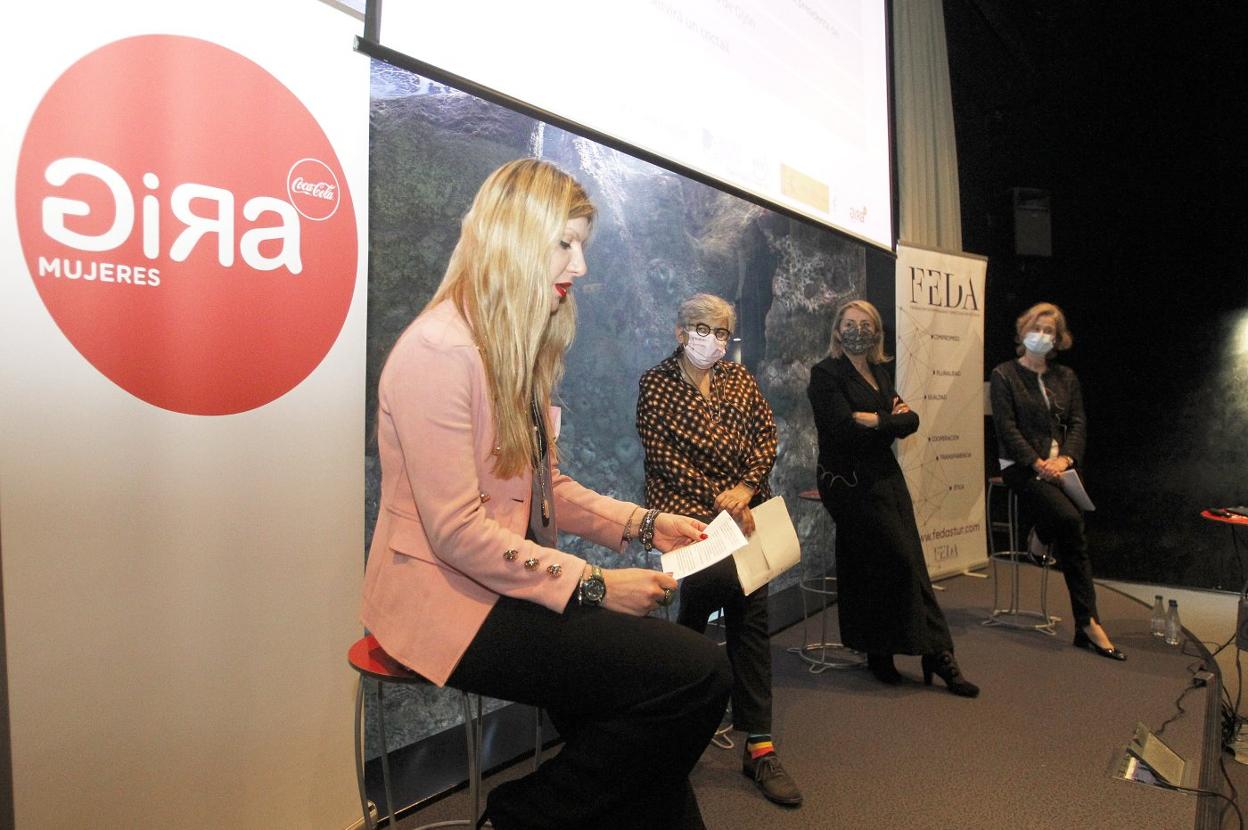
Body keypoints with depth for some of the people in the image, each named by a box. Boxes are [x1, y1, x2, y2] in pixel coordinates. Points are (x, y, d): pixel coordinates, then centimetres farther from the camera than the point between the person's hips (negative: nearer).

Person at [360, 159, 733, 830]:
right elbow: (456, 531, -20)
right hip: (450, 603, -8)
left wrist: (643, 524, 3)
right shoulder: (438, 350, -16)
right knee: (697, 674, -18)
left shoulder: (517, 346, 14)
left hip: (509, 587, 9)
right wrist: (593, 586, -18)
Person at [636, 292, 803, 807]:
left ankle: (759, 745, 7)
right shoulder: (655, 384, 0)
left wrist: (746, 487, -10)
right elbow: (665, 459, -8)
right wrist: (721, 503, -13)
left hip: (743, 511, 4)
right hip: (686, 514, -4)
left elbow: (766, 432, 7)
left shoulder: (738, 378, 13)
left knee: (751, 615, -1)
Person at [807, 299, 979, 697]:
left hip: (886, 477, 7)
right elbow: (846, 430, -17)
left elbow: (909, 420, 7)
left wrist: (876, 420, -11)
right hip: (849, 481, -7)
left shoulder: (878, 372, 16)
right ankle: (936, 653, 3)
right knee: (902, 561, -9)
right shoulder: (825, 374, -5)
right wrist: (892, 420, -6)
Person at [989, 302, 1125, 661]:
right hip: (1021, 466, -4)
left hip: (1060, 466, 4)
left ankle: (1086, 625, -9)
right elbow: (1006, 428, -6)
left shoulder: (1066, 377, 18)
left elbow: (1078, 423, 9)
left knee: (1070, 527, -19)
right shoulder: (1004, 374, 3)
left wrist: (1064, 459, -10)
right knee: (1069, 519, -28)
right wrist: (1037, 463, -16)